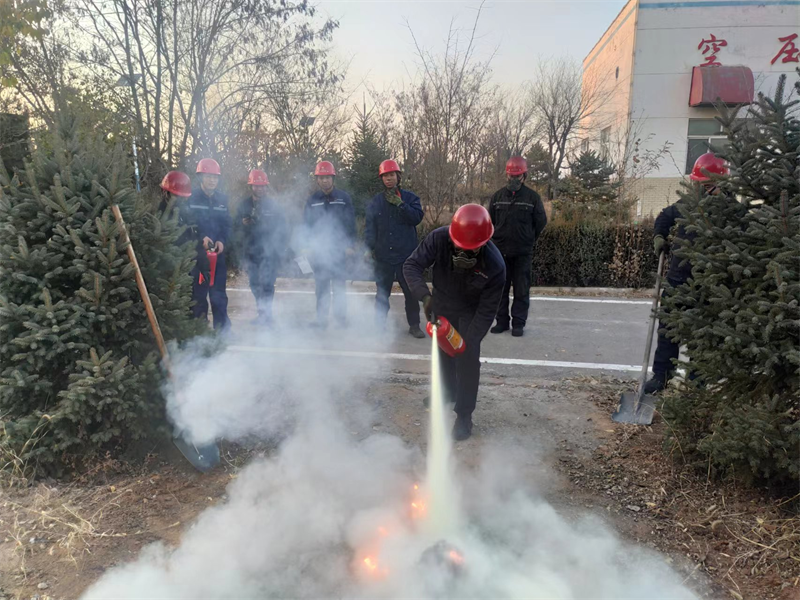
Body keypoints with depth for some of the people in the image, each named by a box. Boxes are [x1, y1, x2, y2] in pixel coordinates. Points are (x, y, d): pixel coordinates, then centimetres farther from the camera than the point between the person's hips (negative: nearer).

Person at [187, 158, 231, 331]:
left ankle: (222, 328, 16)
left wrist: (222, 241, -7)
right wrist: (201, 238, -22)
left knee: (219, 294, 8)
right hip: (197, 254, -3)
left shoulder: (223, 199, 12)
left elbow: (227, 224, 11)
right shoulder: (191, 198, -2)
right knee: (198, 293, 2)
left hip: (218, 252, 4)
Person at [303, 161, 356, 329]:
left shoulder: (343, 198, 3)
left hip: (339, 250, -1)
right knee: (321, 287, 5)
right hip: (319, 250, 2)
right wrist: (308, 247, 3)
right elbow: (307, 225, 9)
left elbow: (350, 223, 1)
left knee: (339, 286, 2)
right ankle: (321, 319, 11)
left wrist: (350, 245, -5)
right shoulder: (312, 200, 8)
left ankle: (340, 318, 11)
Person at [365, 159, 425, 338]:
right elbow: (369, 227, 5)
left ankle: (414, 325, 20)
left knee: (411, 291, 7)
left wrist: (399, 203, -18)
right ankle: (379, 325, 21)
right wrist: (369, 247, -4)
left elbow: (417, 217, -12)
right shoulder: (375, 202, 6)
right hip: (383, 255, 1)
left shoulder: (410, 197, 2)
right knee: (382, 293, 10)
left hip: (406, 255, -1)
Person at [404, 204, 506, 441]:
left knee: (467, 357, -11)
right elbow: (411, 265, -28)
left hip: (470, 311, -3)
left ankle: (464, 415, 5)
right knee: (443, 351, 17)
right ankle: (448, 392, 44)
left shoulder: (495, 265, -36)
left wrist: (470, 341, -31)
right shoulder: (438, 238, -34)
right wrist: (424, 295, -44)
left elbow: (487, 309, -27)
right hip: (441, 304, 3)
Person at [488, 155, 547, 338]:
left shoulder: (532, 197, -1)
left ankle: (518, 323, 10)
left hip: (523, 252, -2)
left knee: (521, 290, 2)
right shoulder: (497, 196, 6)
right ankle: (502, 321, 17)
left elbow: (541, 222, 7)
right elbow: (490, 221, 15)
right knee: (500, 288, 7)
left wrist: (529, 240, 11)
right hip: (500, 251, 2)